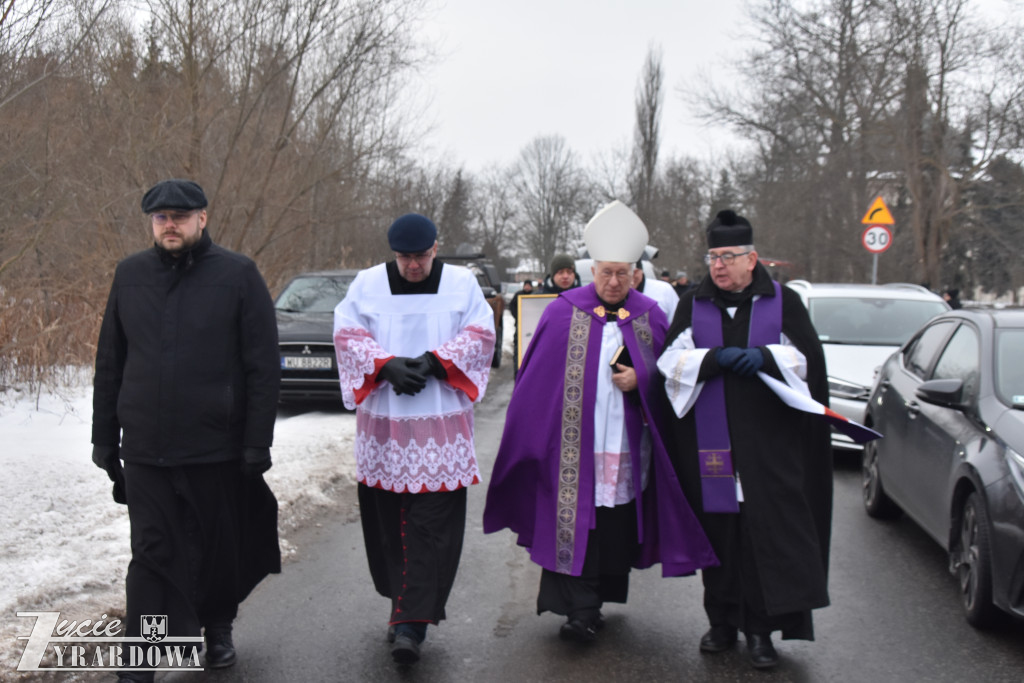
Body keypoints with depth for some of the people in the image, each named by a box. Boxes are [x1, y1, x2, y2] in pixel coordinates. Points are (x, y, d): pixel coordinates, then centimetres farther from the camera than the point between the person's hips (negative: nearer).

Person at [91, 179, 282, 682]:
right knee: (152, 556, 1)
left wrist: (257, 444, -9)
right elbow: (109, 364, 12)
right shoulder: (130, 275, 7)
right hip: (145, 452, 2)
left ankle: (217, 627, 38)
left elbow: (264, 367, -5)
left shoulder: (237, 275, -3)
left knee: (218, 549, 13)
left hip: (217, 451, -1)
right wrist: (105, 438, 9)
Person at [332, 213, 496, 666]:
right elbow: (348, 335, 0)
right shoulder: (368, 284, 4)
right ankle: (407, 607, 24)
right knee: (388, 520, 7)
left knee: (433, 525, -8)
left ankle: (411, 622, -7)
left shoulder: (461, 283, 4)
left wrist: (433, 361, -14)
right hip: (383, 423, 2)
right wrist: (387, 365, -16)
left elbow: (479, 336, 1)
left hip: (442, 425, -1)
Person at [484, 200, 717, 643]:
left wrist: (639, 381, -9)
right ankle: (581, 610, 2)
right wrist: (536, 445, -1)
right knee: (575, 523, -5)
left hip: (627, 449, 2)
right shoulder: (563, 312, 3)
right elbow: (537, 379, 3)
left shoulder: (651, 317, 8)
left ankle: (588, 604, 21)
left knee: (615, 530, 6)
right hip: (573, 446, -2)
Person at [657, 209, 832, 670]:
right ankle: (723, 621, 18)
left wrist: (763, 358, -14)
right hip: (710, 441, 2)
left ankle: (760, 627, 4)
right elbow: (672, 360, 1)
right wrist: (717, 358, -14)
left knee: (766, 529, -5)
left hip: (767, 441, -1)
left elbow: (806, 358, 2)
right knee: (718, 529, 5)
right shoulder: (692, 306, 11)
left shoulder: (783, 302, 7)